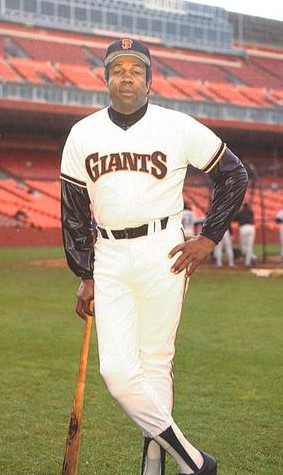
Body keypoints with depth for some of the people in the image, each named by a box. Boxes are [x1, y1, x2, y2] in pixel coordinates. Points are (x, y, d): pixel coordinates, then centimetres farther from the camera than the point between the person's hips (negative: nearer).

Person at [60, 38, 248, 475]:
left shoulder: (180, 128, -1)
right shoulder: (82, 135, 7)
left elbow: (234, 176, 8)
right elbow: (73, 211, 11)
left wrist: (209, 238, 1)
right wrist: (85, 276, 7)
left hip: (162, 254, -2)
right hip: (109, 260, 3)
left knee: (156, 363, 1)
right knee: (116, 370, -6)